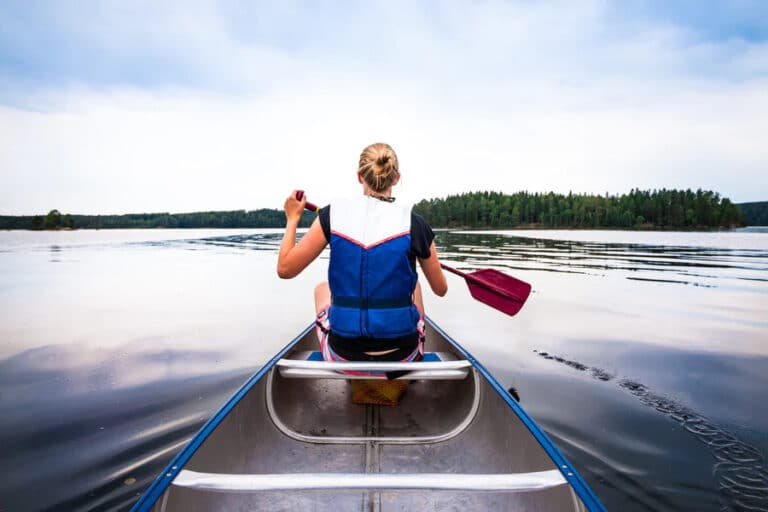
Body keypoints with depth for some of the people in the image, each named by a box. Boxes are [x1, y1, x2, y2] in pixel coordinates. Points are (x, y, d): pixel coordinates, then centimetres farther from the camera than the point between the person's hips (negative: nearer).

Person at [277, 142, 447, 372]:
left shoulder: (332, 215, -9)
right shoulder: (414, 223, -10)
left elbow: (284, 269, -2)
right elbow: (441, 290, 2)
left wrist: (292, 218, 12)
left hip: (343, 356, 1)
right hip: (402, 356, 0)